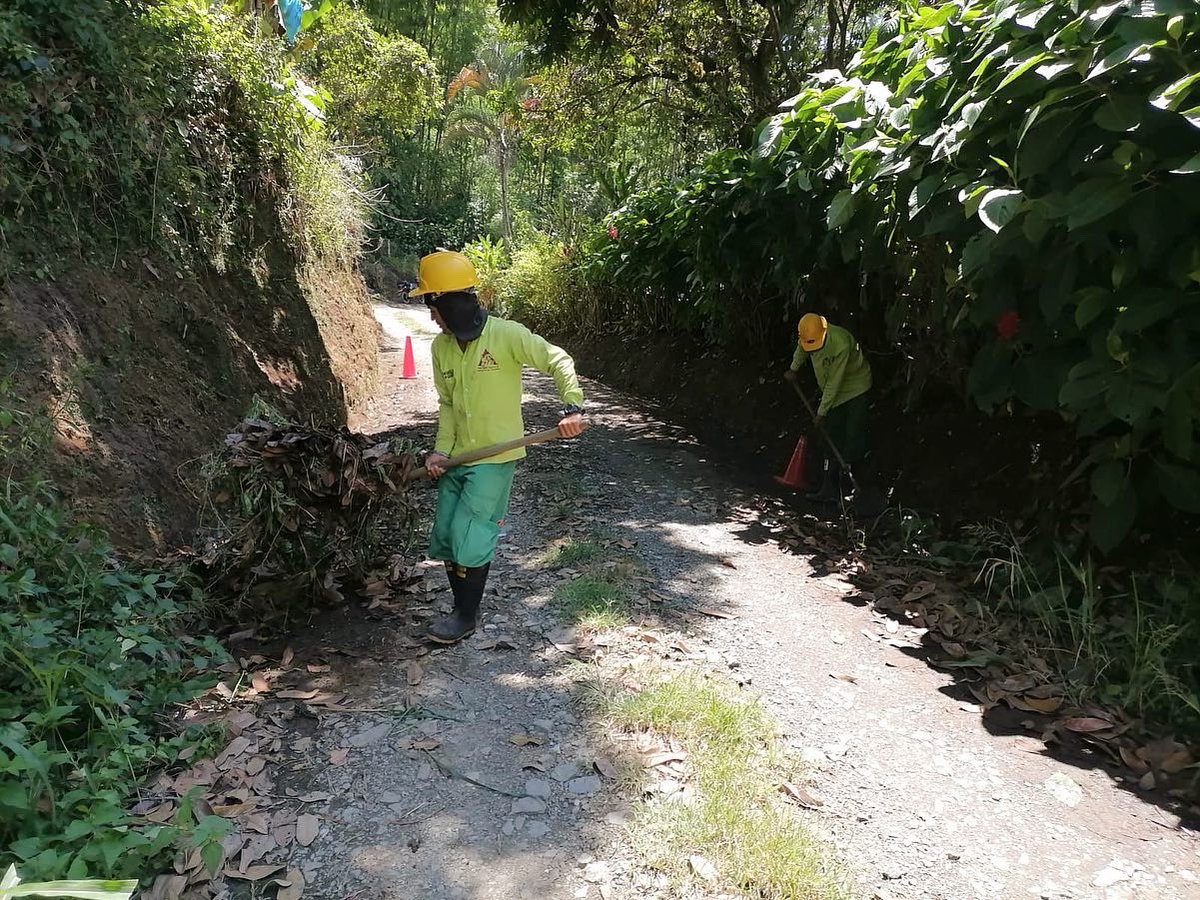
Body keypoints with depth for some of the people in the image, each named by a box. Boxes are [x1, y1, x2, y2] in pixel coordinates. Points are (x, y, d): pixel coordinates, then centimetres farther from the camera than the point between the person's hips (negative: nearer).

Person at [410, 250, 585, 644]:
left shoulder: (506, 334, -15)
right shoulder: (441, 346, 2)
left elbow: (558, 360, -9)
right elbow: (447, 402, 9)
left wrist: (572, 406, -21)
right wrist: (442, 448, -2)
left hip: (495, 457, -6)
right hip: (457, 459, 6)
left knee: (470, 539, -7)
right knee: (445, 538, 8)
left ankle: (467, 616, 13)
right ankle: (461, 607, 28)